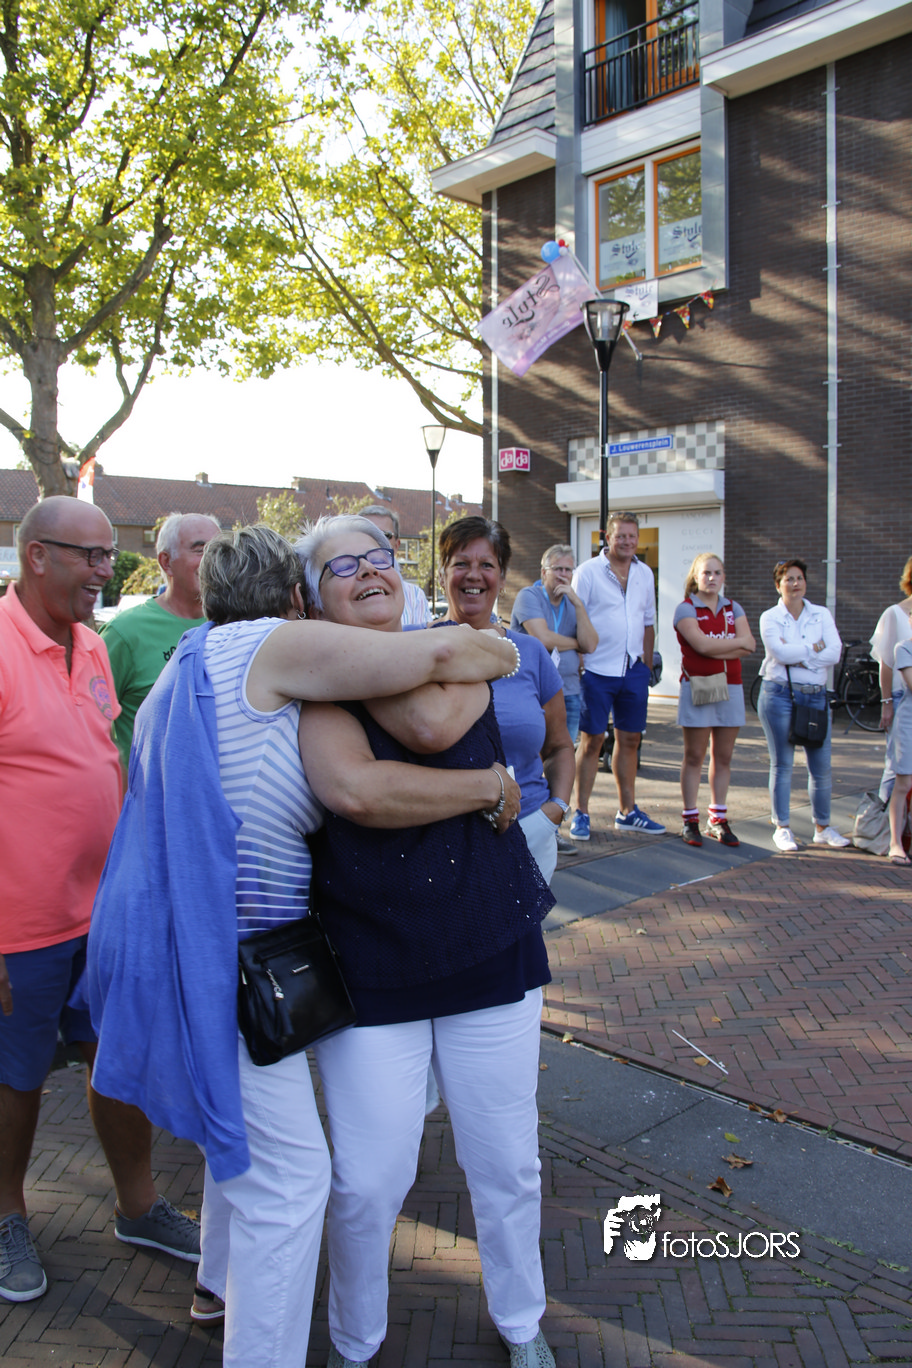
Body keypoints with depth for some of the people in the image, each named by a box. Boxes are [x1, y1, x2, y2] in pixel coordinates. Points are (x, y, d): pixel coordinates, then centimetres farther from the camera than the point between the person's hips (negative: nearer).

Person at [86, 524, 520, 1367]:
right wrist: (503, 653, 0)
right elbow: (440, 655, -21)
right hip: (213, 955, -11)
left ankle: (224, 1283, 51)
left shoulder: (196, 663, 14)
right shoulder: (272, 645, -15)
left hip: (198, 942, 11)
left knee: (244, 1131, 30)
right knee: (290, 1171, 0)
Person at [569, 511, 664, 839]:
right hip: (597, 671, -5)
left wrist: (648, 665, 14)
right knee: (591, 741, 1)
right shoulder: (588, 571, -5)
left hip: (633, 670, 5)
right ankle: (581, 814, 11)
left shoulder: (645, 573, 11)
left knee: (629, 740, 12)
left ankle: (627, 812, 24)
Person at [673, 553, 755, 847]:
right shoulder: (686, 608, -2)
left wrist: (716, 649, -14)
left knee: (723, 757, 7)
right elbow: (702, 645, -17)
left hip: (730, 688, 4)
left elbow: (749, 646, -2)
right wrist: (738, 642, -4)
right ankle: (690, 820, 6)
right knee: (694, 757, 0)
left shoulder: (733, 608, 12)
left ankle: (718, 820, 15)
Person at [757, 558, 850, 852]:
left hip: (816, 696, 3)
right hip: (780, 695, -3)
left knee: (822, 766, 4)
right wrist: (814, 648, -8)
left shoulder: (822, 615, 8)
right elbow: (780, 652, -16)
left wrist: (796, 654, -12)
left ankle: (823, 828, 18)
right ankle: (782, 828, 11)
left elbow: (834, 653, -7)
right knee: (782, 765, 2)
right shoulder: (770, 617, 1)